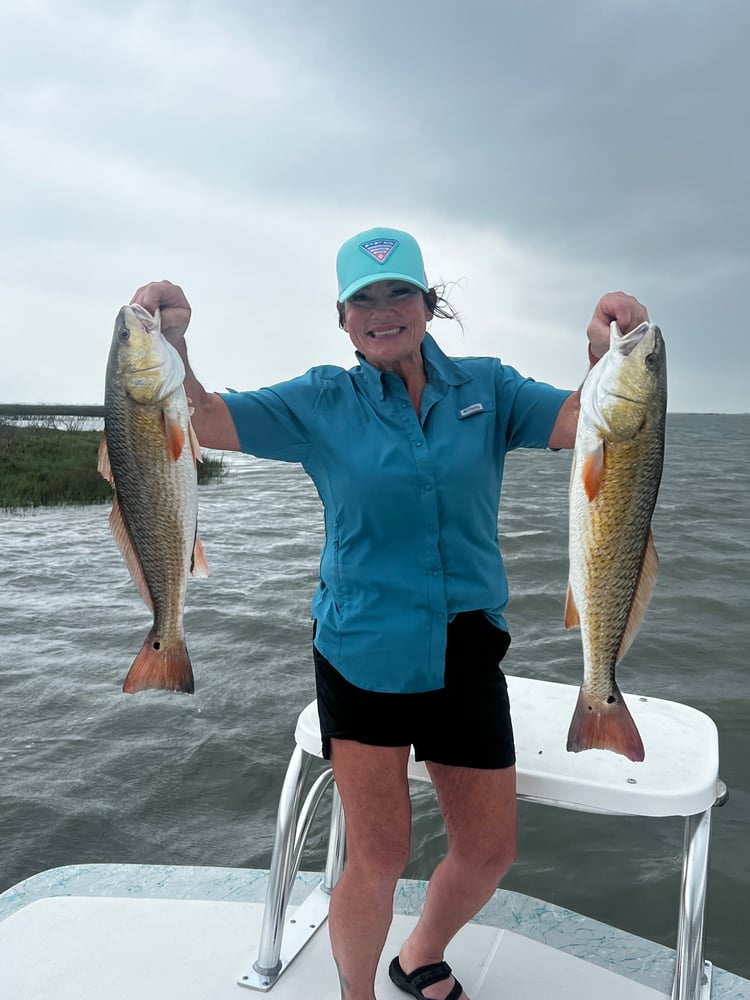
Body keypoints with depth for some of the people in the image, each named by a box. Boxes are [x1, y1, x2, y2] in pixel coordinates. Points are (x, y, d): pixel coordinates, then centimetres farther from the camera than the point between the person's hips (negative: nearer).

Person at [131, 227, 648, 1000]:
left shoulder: (485, 390, 1)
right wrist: (170, 348, -30)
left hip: (466, 654, 3)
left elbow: (587, 425, -11)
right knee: (378, 858, 3)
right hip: (362, 655, -2)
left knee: (489, 849, 14)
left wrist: (608, 355, -31)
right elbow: (205, 424, -11)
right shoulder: (324, 404, -3)